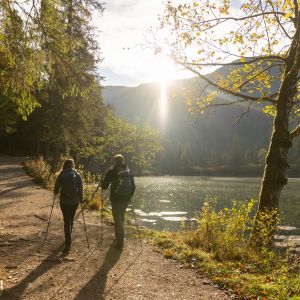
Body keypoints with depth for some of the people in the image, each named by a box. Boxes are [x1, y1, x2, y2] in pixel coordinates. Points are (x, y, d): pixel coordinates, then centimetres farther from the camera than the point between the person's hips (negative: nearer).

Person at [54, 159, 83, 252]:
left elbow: (56, 189, -1)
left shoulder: (61, 176, -6)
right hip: (75, 201, 2)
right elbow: (80, 189, -4)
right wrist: (81, 198, 9)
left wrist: (56, 193, 20)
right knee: (71, 220, 20)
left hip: (64, 201, -2)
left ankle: (68, 243, -5)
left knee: (67, 221, 3)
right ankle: (68, 240, 36)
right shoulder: (77, 175, -4)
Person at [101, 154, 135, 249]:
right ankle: (118, 236, 37)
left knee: (117, 219, 1)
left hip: (116, 198, -5)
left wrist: (101, 184, 16)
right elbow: (133, 186, 8)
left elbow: (105, 185, -6)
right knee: (121, 217, 21)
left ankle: (120, 241, -1)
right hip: (126, 199, 5)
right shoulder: (129, 171, 4)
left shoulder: (111, 172, -9)